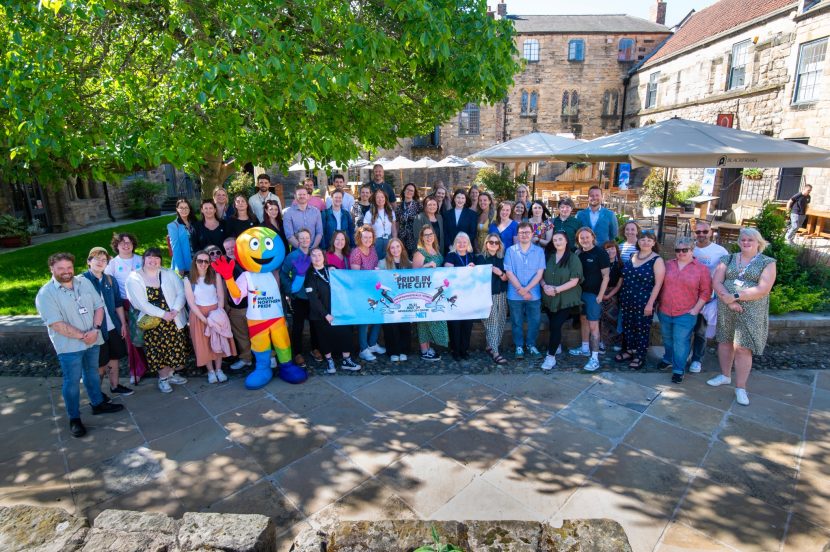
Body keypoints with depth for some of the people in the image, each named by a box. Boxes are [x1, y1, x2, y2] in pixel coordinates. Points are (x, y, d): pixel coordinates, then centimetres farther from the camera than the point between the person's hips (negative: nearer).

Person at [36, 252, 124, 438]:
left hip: (93, 340, 5)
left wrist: (95, 329, -13)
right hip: (69, 346, -5)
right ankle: (74, 419, 18)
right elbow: (56, 324, -20)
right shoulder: (46, 294, -14)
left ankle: (98, 404, 37)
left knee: (92, 373, 20)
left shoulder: (84, 282, 2)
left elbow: (99, 306, 2)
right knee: (72, 381, 5)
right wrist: (83, 336, -18)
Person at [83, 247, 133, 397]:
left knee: (114, 357, 16)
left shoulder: (110, 280, 3)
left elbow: (118, 304, 10)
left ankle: (115, 386, 33)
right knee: (100, 363, 8)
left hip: (113, 327, 5)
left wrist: (123, 323, 10)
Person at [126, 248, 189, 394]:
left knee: (176, 348, 7)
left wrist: (175, 310, -17)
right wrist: (163, 314, -19)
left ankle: (170, 374, 30)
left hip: (174, 319, 3)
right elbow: (141, 303, -13)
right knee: (158, 349, 5)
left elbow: (181, 292, -1)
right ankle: (163, 378, 24)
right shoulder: (134, 279, -5)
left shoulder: (169, 274, 4)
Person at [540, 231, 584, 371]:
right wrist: (545, 286, -12)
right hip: (550, 299, 4)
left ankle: (551, 356, -1)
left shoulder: (573, 258, -8)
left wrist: (556, 289, -20)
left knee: (555, 326, -9)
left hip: (565, 300, -4)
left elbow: (574, 281, -13)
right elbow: (542, 275, 8)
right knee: (553, 325, 13)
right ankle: (556, 346, 36)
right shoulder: (549, 257, 7)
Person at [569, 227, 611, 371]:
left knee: (593, 325, -6)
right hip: (581, 292, 6)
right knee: (583, 319, 17)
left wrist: (600, 295, -16)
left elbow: (606, 276, -12)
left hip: (594, 293, -6)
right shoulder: (578, 253, 5)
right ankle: (585, 348, 34)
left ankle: (595, 358, -1)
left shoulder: (600, 253, -11)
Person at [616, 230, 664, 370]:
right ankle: (629, 350, 30)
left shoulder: (657, 260, -9)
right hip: (627, 300, 5)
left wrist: (650, 303, -16)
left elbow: (658, 284, -12)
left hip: (644, 302, -5)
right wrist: (622, 297, 14)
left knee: (642, 329, 4)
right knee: (627, 326, 13)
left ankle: (640, 357, 17)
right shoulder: (633, 256, 8)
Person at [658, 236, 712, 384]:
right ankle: (668, 359, 38)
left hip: (685, 314, -4)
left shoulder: (701, 268, -4)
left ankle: (679, 370, 10)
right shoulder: (668, 265, 5)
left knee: (681, 343, -1)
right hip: (664, 312, 4)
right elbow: (660, 286, 11)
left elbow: (706, 291, -5)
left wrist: (696, 309, -10)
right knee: (667, 339, 19)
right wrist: (659, 304, 7)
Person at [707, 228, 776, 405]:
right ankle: (725, 375, 32)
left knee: (743, 348, -4)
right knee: (725, 342, 13)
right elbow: (716, 282, -2)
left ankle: (740, 388, 8)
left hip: (751, 312, -3)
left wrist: (735, 296, -18)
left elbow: (763, 289, -13)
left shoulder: (767, 263, -1)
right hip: (725, 309, 3)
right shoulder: (728, 259, 7)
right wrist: (728, 300, -16)